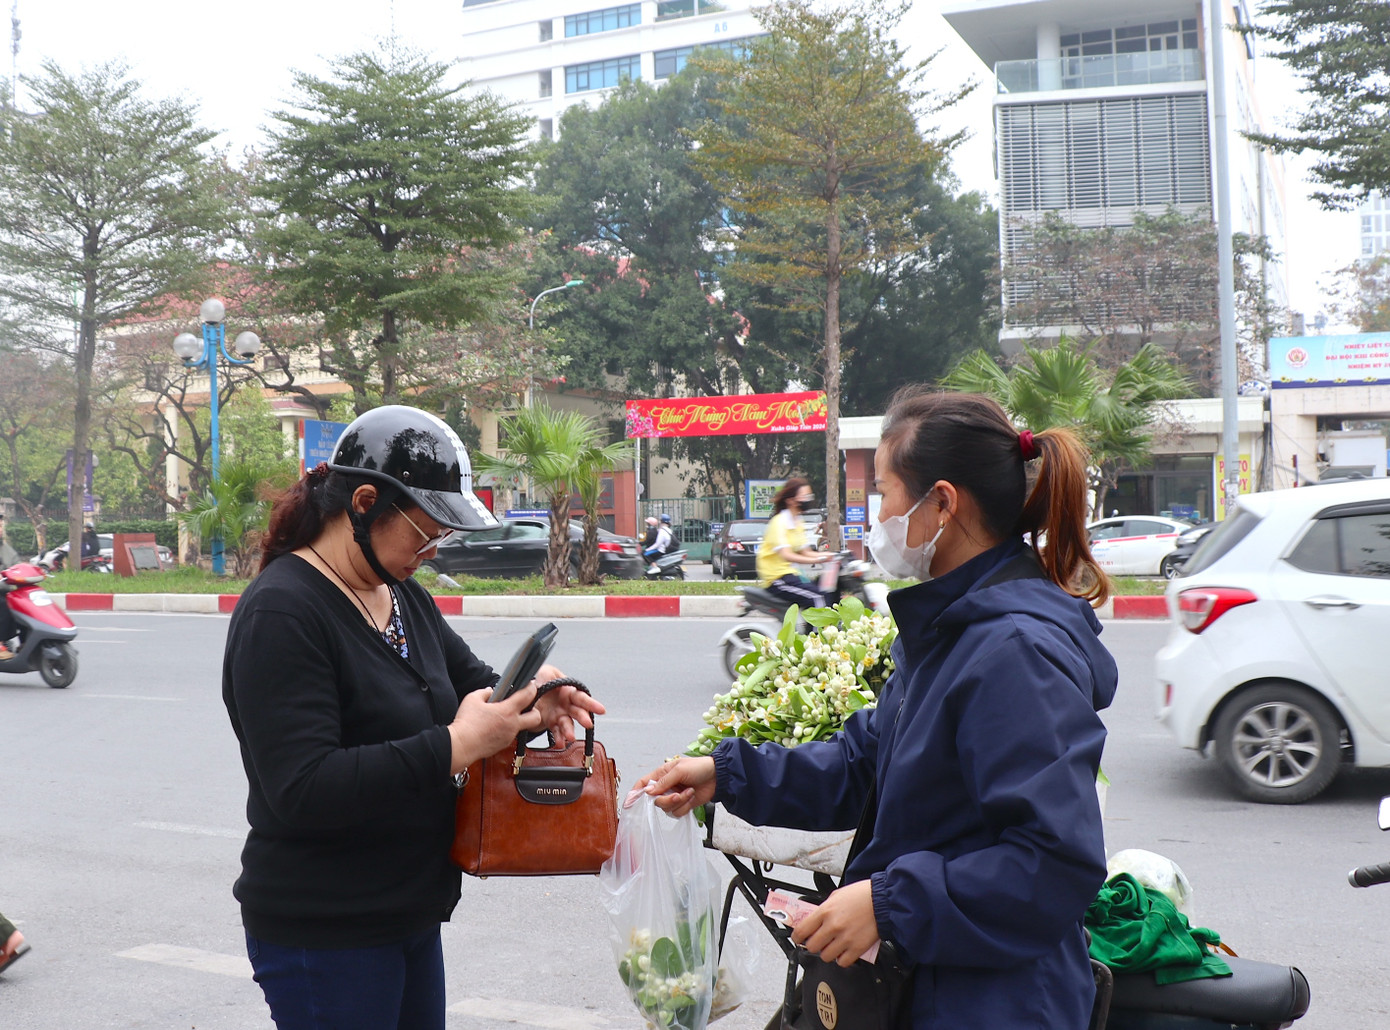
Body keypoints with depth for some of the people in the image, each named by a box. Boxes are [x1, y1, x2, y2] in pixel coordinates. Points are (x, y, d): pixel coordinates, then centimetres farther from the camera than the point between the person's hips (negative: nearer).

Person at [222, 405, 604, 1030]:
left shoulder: (404, 596, 8)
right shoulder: (281, 614, -20)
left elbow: (472, 681, 19)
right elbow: (301, 791, -28)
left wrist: (530, 694, -5)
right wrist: (456, 746, -29)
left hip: (410, 918, 9)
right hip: (322, 937, -9)